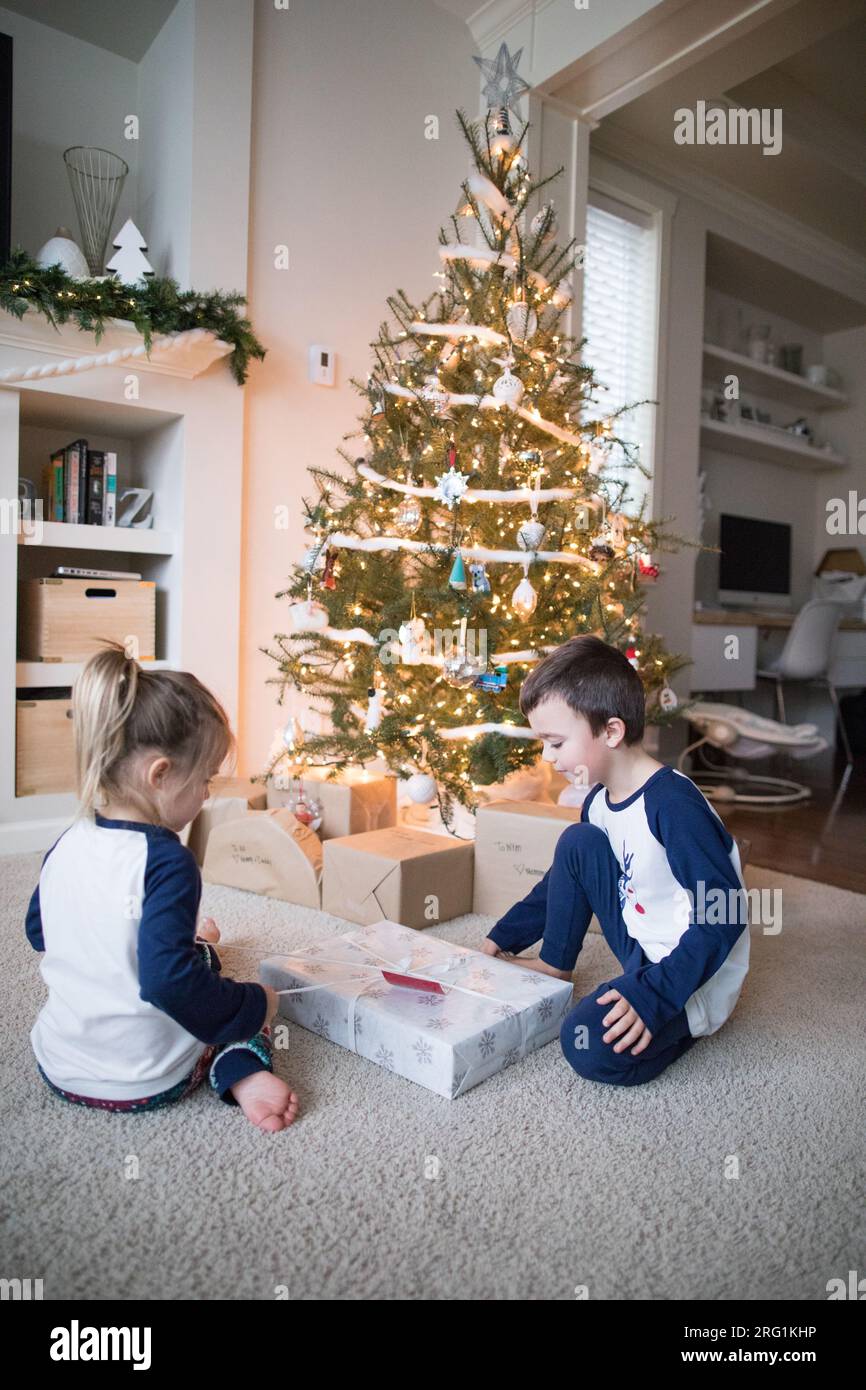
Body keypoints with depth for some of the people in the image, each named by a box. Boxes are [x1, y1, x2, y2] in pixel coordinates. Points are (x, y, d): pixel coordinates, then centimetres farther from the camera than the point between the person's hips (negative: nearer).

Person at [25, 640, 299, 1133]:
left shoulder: (65, 847, -5)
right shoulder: (167, 862, -26)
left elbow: (38, 934, 12)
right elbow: (169, 983, -31)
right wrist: (254, 1006, -17)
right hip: (149, 1084, -8)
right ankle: (243, 1073, -4)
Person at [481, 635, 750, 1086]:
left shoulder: (673, 804, -27)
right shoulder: (599, 800, 1)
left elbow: (724, 916, -28)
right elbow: (562, 878, 16)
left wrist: (652, 995, -34)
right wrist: (502, 938, 13)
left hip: (692, 968, -8)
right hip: (643, 949, 8)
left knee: (592, 1047, -29)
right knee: (577, 842, -2)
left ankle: (684, 1020, -1)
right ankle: (554, 966, 11)